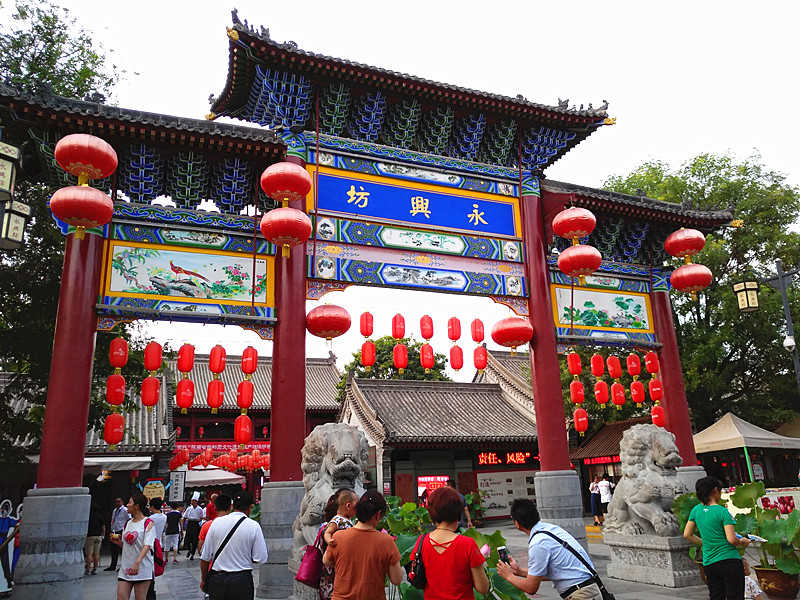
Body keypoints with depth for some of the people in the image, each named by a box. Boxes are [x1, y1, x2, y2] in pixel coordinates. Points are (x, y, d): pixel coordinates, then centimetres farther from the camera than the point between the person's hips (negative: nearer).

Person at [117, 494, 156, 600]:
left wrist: (137, 563, -30)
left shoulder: (148, 523, -8)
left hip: (142, 569, -6)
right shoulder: (128, 523, 13)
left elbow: (147, 546, -19)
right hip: (125, 568, 6)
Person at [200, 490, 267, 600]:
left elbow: (205, 557, 2)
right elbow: (261, 558, -9)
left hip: (217, 579, 2)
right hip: (242, 581, -2)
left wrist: (204, 580, 14)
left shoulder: (216, 522, -3)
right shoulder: (254, 526, -9)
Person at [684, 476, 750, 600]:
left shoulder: (696, 510, 6)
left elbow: (687, 535, 10)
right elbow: (732, 539, -14)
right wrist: (742, 542, 6)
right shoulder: (723, 512, -9)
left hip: (709, 564, 5)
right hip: (729, 561, -5)